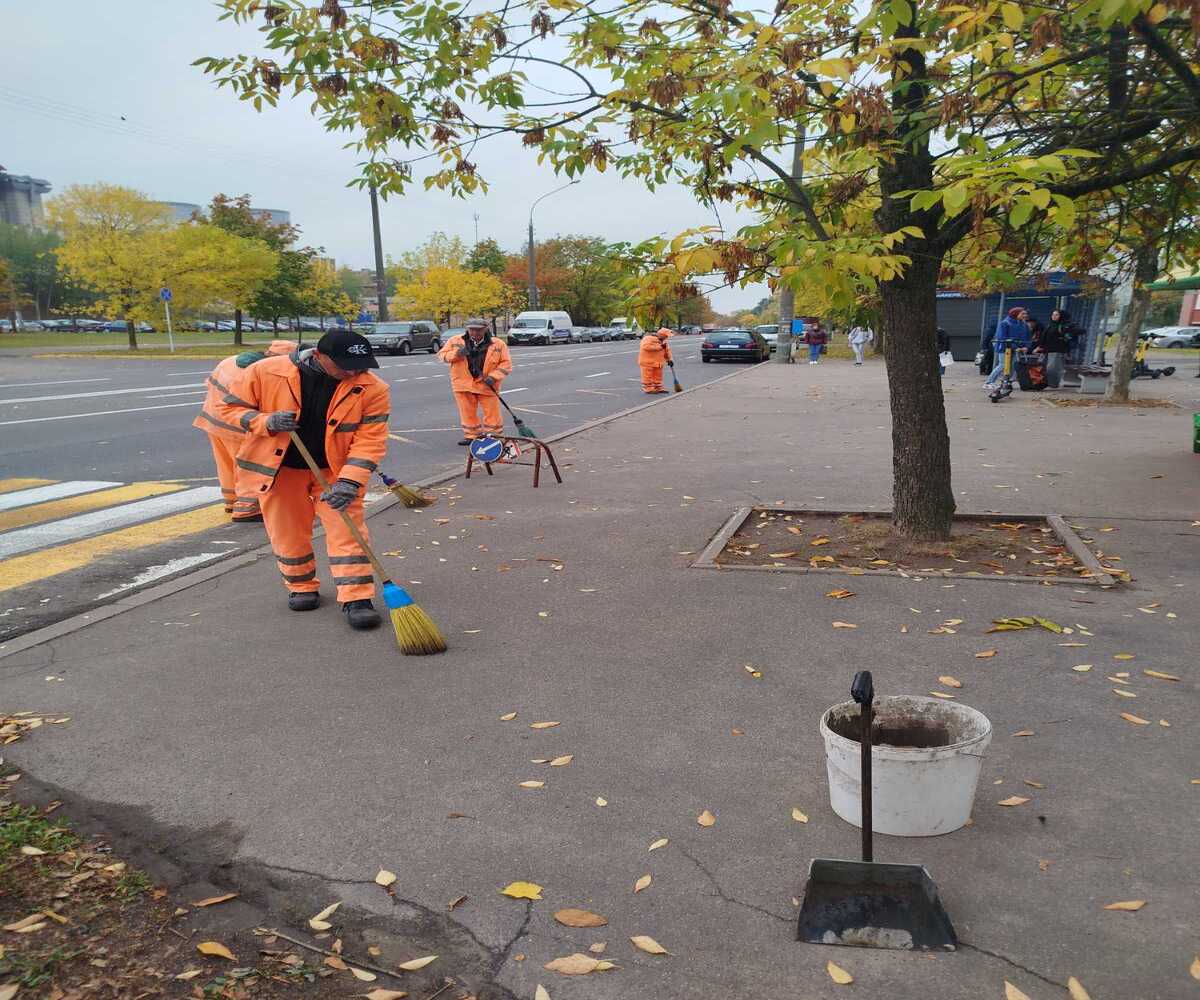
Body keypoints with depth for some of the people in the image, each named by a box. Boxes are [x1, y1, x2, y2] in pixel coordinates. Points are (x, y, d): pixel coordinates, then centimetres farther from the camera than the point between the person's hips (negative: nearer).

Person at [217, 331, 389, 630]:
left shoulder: (372, 389, -19)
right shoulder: (266, 372, -18)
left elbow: (370, 440, -18)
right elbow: (229, 407, -6)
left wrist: (349, 481, -29)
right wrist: (266, 422, -25)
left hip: (335, 470, -1)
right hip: (279, 469, 1)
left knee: (347, 529, -7)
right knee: (288, 533, 11)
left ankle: (356, 598, -2)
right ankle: (301, 587, 32)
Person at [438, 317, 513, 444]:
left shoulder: (498, 344, -3)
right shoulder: (455, 341, 2)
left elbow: (506, 363, -2)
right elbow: (442, 354, 5)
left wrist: (493, 377, -15)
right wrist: (456, 354, -15)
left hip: (487, 385, -2)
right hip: (463, 383, 2)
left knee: (492, 412, 2)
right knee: (468, 413, 9)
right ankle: (471, 435, 23)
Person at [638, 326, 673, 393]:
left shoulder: (662, 341, 13)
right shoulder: (648, 338, -15)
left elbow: (667, 350, 20)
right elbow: (646, 346, -31)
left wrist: (669, 359, 10)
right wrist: (660, 346, -28)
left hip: (658, 362, 8)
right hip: (647, 362, -8)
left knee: (658, 376, 12)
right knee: (648, 376, -5)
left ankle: (658, 388, 21)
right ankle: (648, 389, -1)